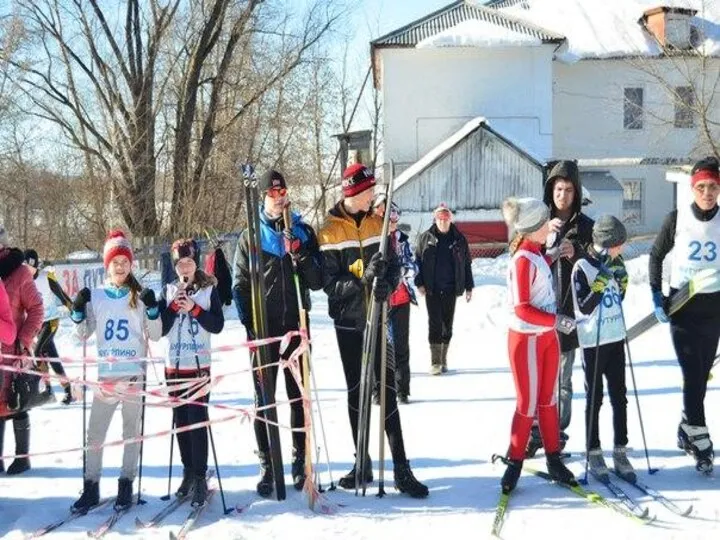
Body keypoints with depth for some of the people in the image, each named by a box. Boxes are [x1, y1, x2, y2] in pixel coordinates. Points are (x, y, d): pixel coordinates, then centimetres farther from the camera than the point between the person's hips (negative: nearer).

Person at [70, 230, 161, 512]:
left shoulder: (140, 296, 3)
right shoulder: (95, 295, 6)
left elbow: (156, 335, 3)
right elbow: (84, 334, 10)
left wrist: (152, 310, -12)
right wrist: (78, 312, -6)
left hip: (134, 372, -1)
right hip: (105, 372, 1)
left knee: (131, 430, 5)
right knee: (95, 431, 2)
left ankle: (126, 486, 12)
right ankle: (91, 487, 10)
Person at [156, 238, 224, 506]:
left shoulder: (209, 289, 1)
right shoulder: (168, 291, 7)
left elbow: (217, 325, -5)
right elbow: (161, 329, 1)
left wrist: (194, 309, -16)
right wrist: (174, 305, -11)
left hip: (199, 365, -3)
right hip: (174, 365, 3)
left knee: (197, 420, -8)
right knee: (180, 421, 9)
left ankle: (200, 477, -4)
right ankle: (188, 472, 21)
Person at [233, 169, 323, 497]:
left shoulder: (303, 232, 7)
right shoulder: (251, 236, 4)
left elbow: (317, 282, 3)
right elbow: (240, 285, 1)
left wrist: (300, 254, -13)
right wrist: (251, 327, -9)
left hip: (296, 325, 1)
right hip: (264, 327, -1)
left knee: (299, 395, 7)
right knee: (264, 397, 3)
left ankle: (301, 460, 16)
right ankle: (266, 465, 9)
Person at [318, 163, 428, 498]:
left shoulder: (377, 224, 5)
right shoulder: (330, 231, -5)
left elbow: (394, 265, 5)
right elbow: (330, 283, -10)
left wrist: (387, 283, -17)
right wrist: (363, 279, -25)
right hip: (348, 322, -1)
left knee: (388, 391, -2)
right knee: (356, 392, 9)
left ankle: (401, 468, -1)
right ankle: (363, 464, 20)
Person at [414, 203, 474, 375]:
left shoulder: (459, 239, 4)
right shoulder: (426, 238, 2)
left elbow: (466, 264, 8)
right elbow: (418, 261, 4)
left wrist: (469, 287, 7)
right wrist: (419, 283, -5)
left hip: (450, 289, 1)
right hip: (431, 289, -1)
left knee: (447, 324, 7)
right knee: (435, 323, -4)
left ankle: (443, 359, 18)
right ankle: (435, 361, -1)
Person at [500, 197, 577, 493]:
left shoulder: (536, 255, 6)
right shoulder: (523, 261, -20)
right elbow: (521, 310, -21)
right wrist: (556, 320, -23)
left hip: (548, 336, 8)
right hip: (527, 339, -8)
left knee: (548, 399, 14)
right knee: (528, 404, 1)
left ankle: (553, 458, 23)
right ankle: (514, 462, 14)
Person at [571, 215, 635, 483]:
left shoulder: (614, 261, 5)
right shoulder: (582, 267, -15)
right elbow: (585, 307, -20)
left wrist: (621, 276, -2)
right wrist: (602, 278, -26)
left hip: (616, 338, 6)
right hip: (593, 341, -6)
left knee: (619, 396, 10)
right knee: (594, 398, 3)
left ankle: (621, 452, 18)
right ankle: (594, 454, 13)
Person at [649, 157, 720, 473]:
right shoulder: (677, 219, -5)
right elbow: (656, 255, 6)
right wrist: (656, 295, -2)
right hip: (682, 306, -2)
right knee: (692, 375, -8)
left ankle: (686, 432, 26)